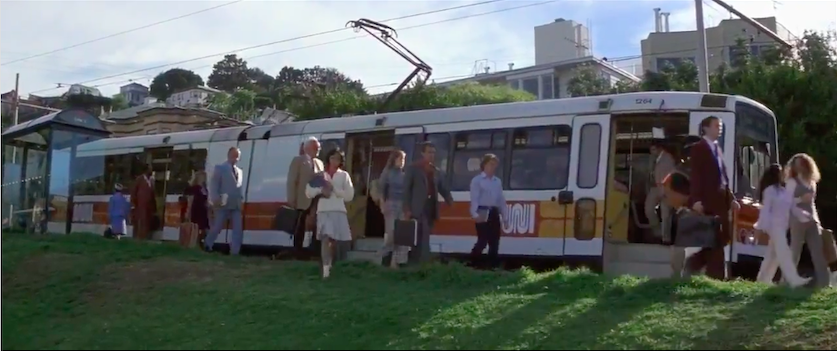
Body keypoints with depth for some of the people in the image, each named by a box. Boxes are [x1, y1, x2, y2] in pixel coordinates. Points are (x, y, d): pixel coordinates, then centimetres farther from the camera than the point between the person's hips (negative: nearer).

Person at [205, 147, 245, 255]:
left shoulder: (239, 171, 20)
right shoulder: (220, 168, 4)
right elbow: (213, 184, -4)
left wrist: (242, 200, 8)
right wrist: (215, 199, -16)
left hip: (236, 205, 5)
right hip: (223, 204, -5)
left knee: (238, 230, -3)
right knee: (217, 227, 2)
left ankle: (234, 252, -1)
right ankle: (207, 245, 22)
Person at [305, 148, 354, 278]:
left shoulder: (344, 175, 11)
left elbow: (349, 196, 4)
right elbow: (308, 192, 9)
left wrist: (334, 189, -5)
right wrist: (320, 190, -9)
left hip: (338, 210, 1)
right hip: (323, 210, -1)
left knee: (334, 240, 5)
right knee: (325, 238, -16)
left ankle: (330, 266, 24)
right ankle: (325, 269, -24)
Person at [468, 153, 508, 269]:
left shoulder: (498, 181, 19)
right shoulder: (477, 180, 0)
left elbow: (501, 200, 18)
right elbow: (474, 198, -9)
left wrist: (505, 217, 13)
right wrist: (475, 214, -23)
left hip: (494, 214, 6)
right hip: (482, 213, -6)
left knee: (494, 243, 5)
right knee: (482, 241, -12)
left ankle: (492, 267, 11)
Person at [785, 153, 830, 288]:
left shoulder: (811, 182, 19)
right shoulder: (792, 181, 0)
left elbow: (811, 202, 20)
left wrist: (816, 218, 13)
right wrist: (801, 199, -21)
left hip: (812, 220, 6)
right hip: (798, 220, -6)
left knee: (818, 251, 0)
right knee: (795, 251, -5)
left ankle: (824, 282, -1)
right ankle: (788, 280, 3)